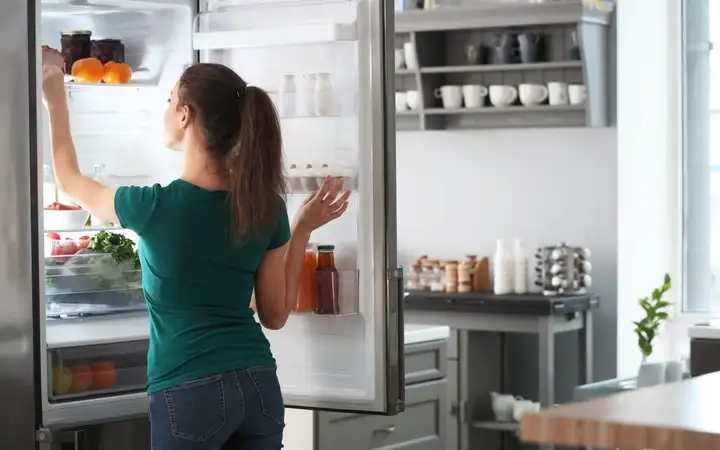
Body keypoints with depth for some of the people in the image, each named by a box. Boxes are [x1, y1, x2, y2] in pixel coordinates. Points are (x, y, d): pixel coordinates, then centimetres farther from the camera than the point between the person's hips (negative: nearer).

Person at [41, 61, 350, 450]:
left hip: (190, 392, -4)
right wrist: (303, 229, 12)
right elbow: (275, 314, 6)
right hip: (258, 387, 4)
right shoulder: (266, 206, -1)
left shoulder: (155, 206, -13)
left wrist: (55, 103, 22)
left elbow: (70, 182, 9)